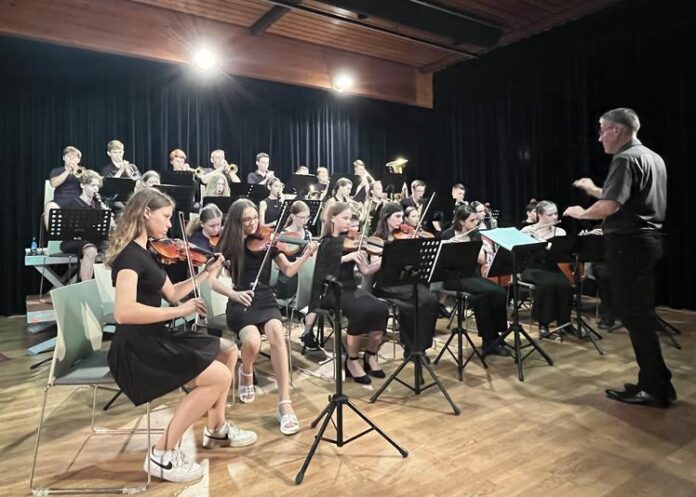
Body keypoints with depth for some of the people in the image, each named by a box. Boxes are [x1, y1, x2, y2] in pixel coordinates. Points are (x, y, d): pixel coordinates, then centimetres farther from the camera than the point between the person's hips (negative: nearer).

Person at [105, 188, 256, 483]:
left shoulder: (146, 253, 12)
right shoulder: (130, 254, -19)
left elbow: (172, 293, 17)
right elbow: (123, 312, -32)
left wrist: (206, 273, 12)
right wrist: (178, 311, -26)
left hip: (156, 339, 10)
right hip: (137, 348, -10)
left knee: (228, 351, 14)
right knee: (219, 377, -17)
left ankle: (216, 429, 25)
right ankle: (163, 454, -6)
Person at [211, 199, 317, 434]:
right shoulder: (229, 244, 2)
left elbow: (288, 270, -3)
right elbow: (212, 280, -3)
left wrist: (306, 256, -20)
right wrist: (233, 293, -20)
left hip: (265, 300, 1)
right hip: (240, 303, -1)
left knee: (277, 332, -33)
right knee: (252, 341, -32)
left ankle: (284, 404, -29)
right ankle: (246, 373, 8)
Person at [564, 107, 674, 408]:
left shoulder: (625, 159, -15)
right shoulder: (653, 158, 17)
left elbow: (610, 207, -25)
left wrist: (581, 213, -8)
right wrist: (595, 190, 24)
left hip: (629, 243, -10)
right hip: (647, 240, 10)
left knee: (633, 314, -4)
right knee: (641, 313, 15)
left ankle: (657, 388, 4)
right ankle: (654, 382, 22)